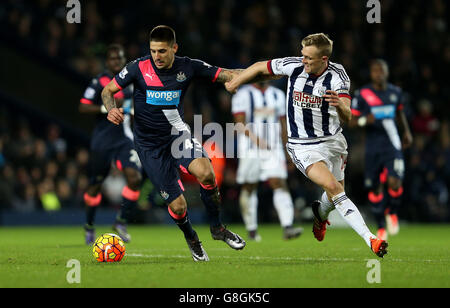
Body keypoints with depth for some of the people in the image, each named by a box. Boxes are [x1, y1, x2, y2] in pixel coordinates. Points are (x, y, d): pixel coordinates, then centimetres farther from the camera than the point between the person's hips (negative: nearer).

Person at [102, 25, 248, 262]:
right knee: (177, 205, -7)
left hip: (177, 133, 1)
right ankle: (191, 240, 28)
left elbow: (226, 75, -3)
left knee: (205, 172, -30)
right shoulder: (139, 68, -10)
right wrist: (112, 110, -21)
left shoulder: (188, 67, -5)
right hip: (150, 144, -1)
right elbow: (108, 91, 0)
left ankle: (217, 228, -6)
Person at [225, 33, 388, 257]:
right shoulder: (293, 65, -11)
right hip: (302, 146, -2)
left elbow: (346, 118, -23)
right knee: (332, 187, -22)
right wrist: (234, 83, 20)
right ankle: (369, 239, -28)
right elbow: (260, 67, 8)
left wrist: (340, 105, -45)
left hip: (333, 141, 2)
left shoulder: (338, 75, -14)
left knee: (335, 195, 8)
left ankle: (320, 214, 47)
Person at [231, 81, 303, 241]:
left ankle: (287, 227, -22)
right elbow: (240, 123, -10)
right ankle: (252, 230, 19)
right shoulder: (243, 95, -2)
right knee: (249, 188, 6)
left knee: (279, 184, -12)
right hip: (250, 149, -3)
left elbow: (283, 123, 18)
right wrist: (256, 139, -24)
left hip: (273, 149, 3)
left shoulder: (278, 95, 13)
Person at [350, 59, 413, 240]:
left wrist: (406, 131, 21)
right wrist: (364, 120, -21)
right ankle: (381, 227, 23)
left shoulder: (395, 92, 6)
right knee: (375, 188, 5)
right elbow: (352, 121, -2)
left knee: (394, 183, -18)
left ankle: (392, 213, 13)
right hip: (373, 148, -1)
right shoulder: (362, 94, -5)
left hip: (392, 145, 1)